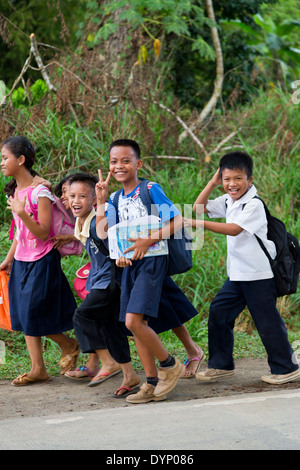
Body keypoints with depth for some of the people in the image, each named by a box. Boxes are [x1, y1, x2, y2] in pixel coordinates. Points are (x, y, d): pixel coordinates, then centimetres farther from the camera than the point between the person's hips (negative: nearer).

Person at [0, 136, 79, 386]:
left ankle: (69, 345, 21)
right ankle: (38, 369, 13)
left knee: (35, 316, -4)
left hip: (41, 262, -8)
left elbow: (43, 233, -20)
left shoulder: (39, 192, -18)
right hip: (21, 261, 8)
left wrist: (21, 213, -31)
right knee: (24, 317, 7)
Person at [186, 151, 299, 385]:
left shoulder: (253, 204, -17)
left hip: (259, 275, -8)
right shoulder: (228, 201, 9)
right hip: (237, 274, 8)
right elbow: (199, 206, 14)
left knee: (267, 321, -3)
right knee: (218, 313, 6)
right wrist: (213, 182, 4)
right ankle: (221, 365, 17)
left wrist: (198, 223, -33)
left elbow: (234, 229, -28)